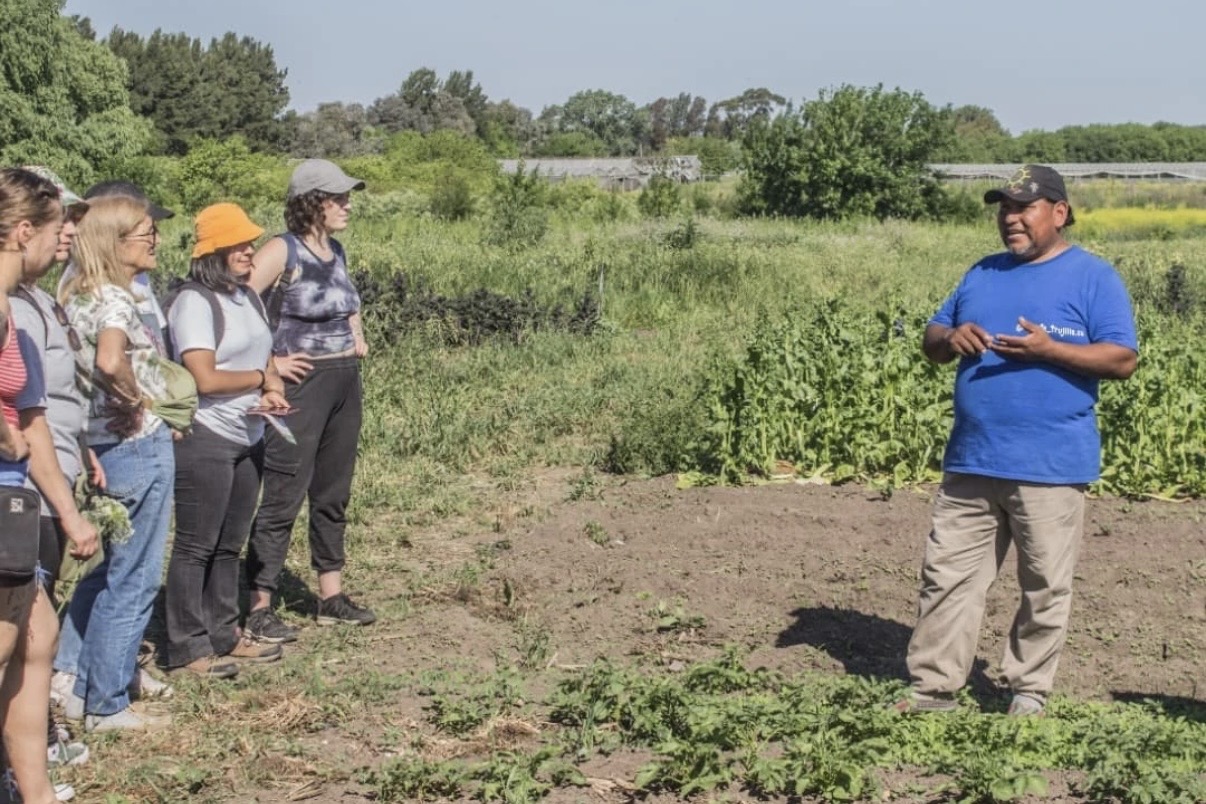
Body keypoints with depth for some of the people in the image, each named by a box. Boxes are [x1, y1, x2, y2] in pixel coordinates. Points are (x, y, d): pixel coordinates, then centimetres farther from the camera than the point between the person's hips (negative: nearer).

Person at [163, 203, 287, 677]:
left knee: (230, 544, 15)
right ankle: (188, 646, 6)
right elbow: (205, 378, -20)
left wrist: (274, 393, -6)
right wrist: (261, 379, -7)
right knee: (196, 545, -1)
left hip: (248, 439, 8)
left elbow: (264, 359, 16)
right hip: (204, 439, -8)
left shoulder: (248, 298, 13)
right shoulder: (194, 302, -13)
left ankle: (224, 634, 24)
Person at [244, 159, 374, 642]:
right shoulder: (283, 251, -12)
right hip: (302, 383, -8)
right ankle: (258, 608, 1)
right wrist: (269, 363, -18)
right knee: (283, 498, -5)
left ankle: (331, 597, 25)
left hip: (345, 381, 8)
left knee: (333, 494, 15)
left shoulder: (336, 250, 11)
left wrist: (357, 335, 15)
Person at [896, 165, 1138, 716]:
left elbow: (1123, 359, -9)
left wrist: (1048, 349, -21)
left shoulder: (1093, 278, -1)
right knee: (946, 576, 5)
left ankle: (1029, 692, 18)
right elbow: (931, 340, 19)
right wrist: (949, 339, -5)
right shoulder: (982, 274, 15)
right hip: (971, 463, 5)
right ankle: (933, 686, 13)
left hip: (1050, 468, -5)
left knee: (1045, 587, 5)